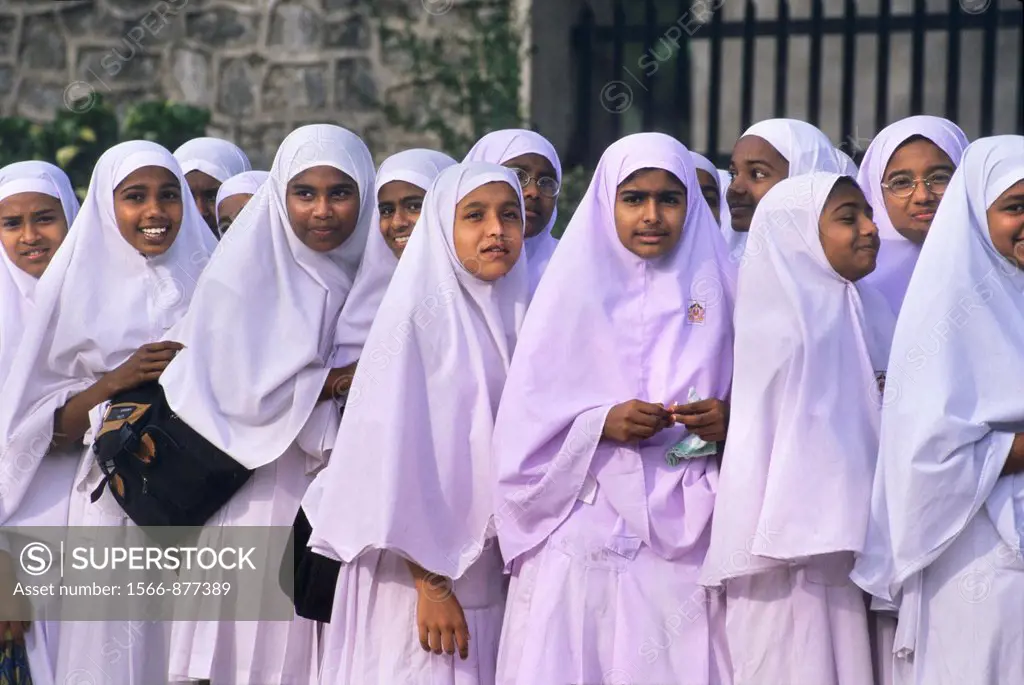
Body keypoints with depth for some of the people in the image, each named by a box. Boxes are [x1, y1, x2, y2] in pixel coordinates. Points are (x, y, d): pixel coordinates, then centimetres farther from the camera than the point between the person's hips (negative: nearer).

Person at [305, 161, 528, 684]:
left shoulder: (512, 316, 8)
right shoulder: (418, 315, -9)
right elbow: (396, 451, -13)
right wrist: (432, 584, -17)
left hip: (491, 574, 6)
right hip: (423, 569, -6)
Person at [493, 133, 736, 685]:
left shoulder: (714, 293, 8)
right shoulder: (576, 289, 2)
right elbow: (525, 422, -1)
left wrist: (726, 422, -10)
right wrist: (601, 424, -16)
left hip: (685, 534, 2)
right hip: (587, 532, -1)